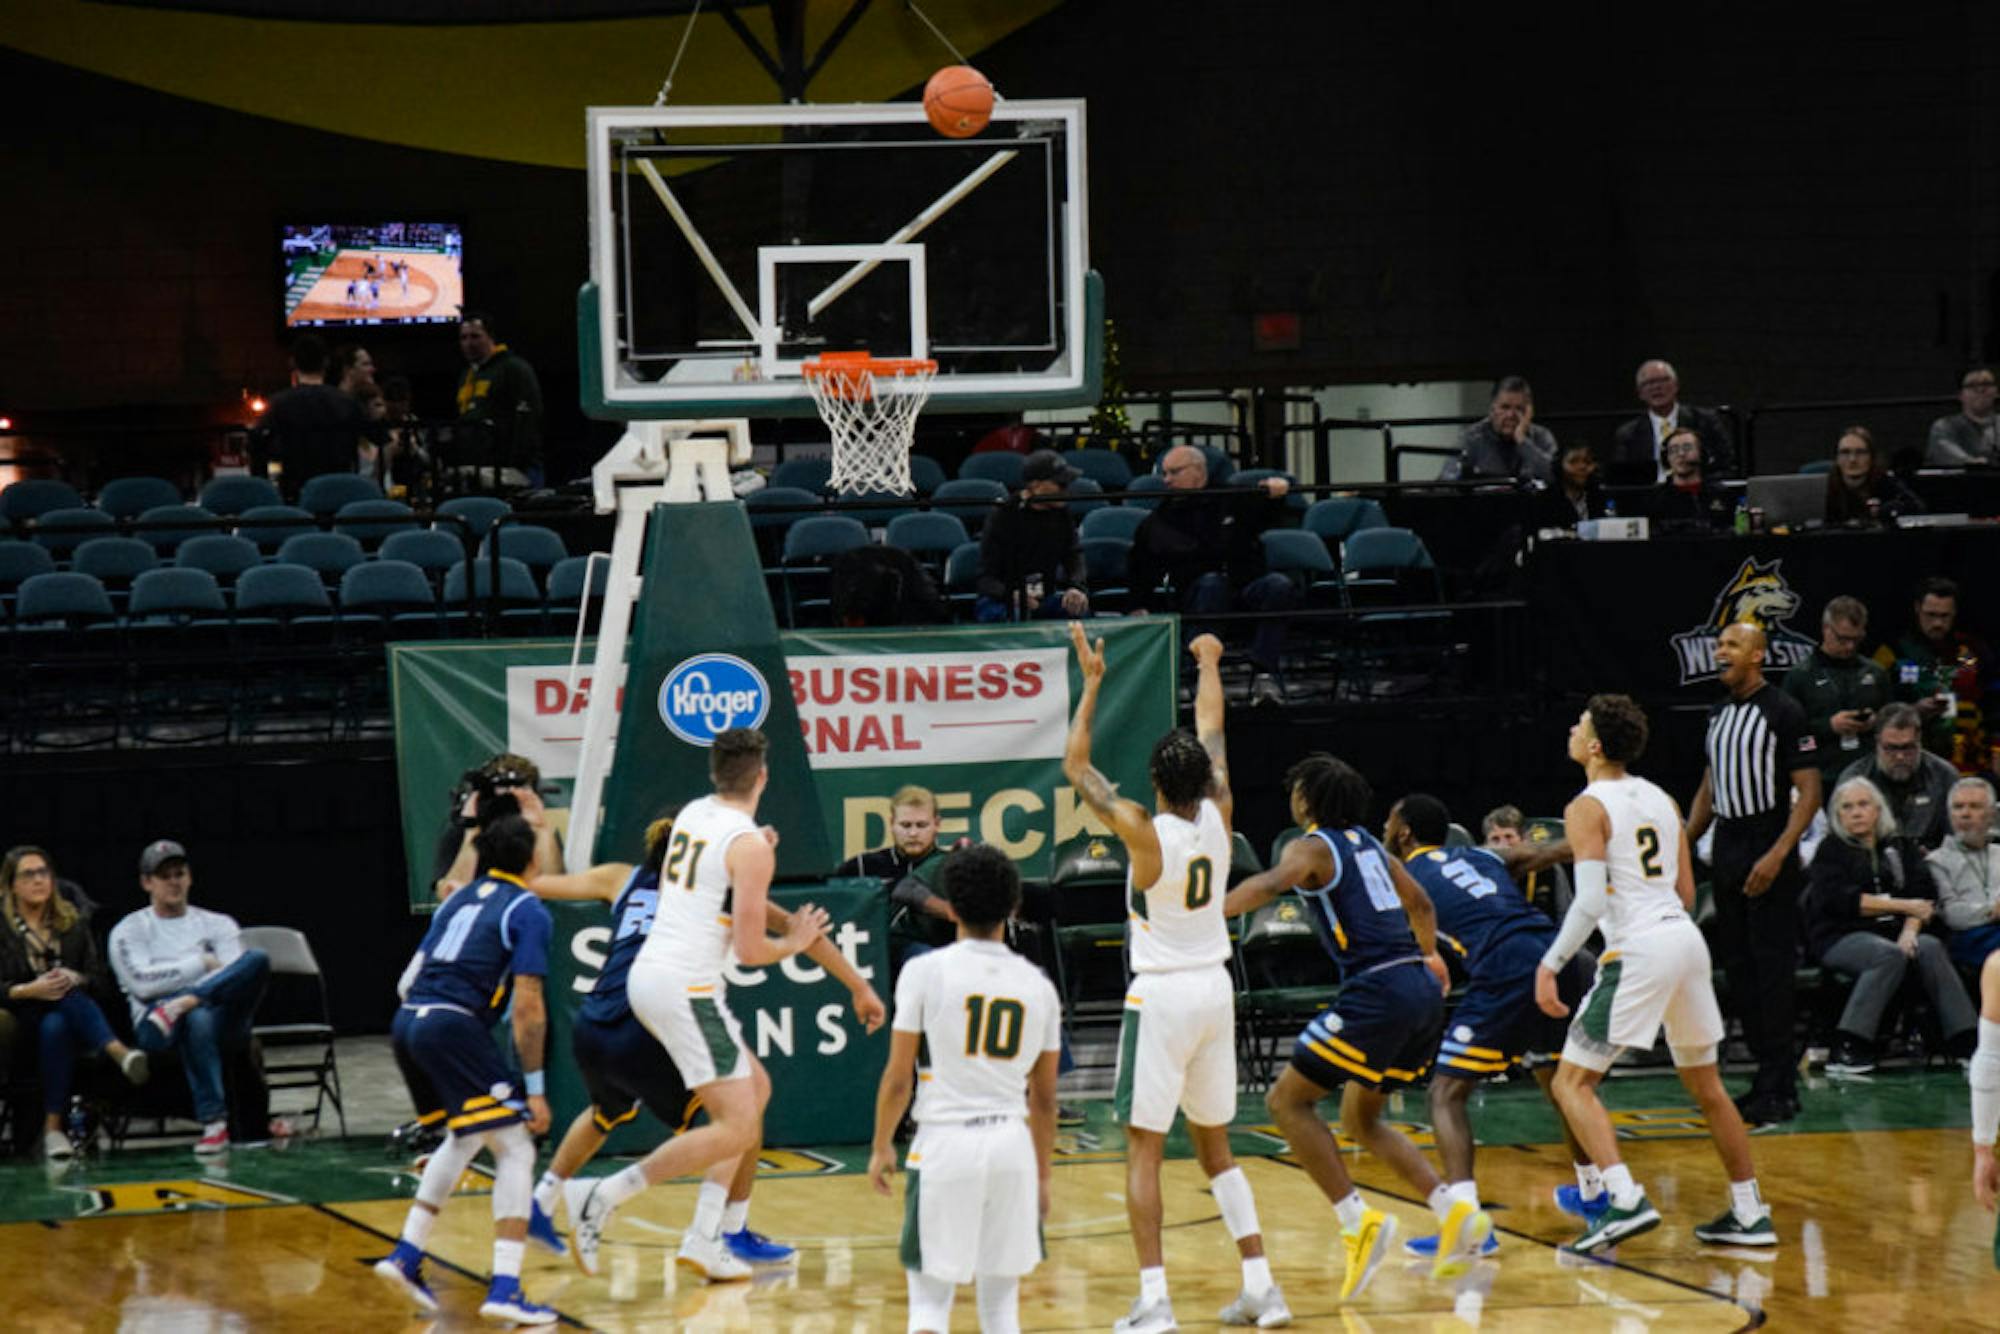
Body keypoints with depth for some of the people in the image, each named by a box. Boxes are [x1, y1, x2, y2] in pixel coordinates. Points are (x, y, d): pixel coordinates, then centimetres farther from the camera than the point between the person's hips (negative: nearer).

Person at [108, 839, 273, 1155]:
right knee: (197, 1019, -43)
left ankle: (182, 1005, -40)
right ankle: (213, 1122, -51)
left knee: (257, 959, -26)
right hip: (155, 1025, -2)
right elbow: (142, 983, -3)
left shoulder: (218, 925, 21)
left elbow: (236, 974, 3)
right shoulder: (129, 931, 15)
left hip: (222, 1020, 2)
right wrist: (202, 964, -1)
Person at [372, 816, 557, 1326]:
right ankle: (505, 1288, -15)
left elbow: (408, 980, 21)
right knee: (515, 1150, -2)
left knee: (464, 1138, 28)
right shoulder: (528, 911, 2)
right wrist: (534, 1087, -4)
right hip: (454, 1025, -7)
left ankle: (406, 1254, 24)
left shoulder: (459, 899, 22)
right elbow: (528, 1005, -6)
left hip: (407, 1021, 7)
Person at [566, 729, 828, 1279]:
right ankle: (601, 1198, -11)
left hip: (646, 972, 9)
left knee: (756, 1087, 19)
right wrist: (796, 942, 7)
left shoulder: (692, 814, 11)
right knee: (738, 1128, -5)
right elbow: (750, 950, -12)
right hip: (686, 985, -9)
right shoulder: (751, 847, -12)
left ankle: (704, 1238, 14)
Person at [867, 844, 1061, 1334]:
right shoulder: (1037, 985, 7)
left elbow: (898, 1078, -3)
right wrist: (1042, 1174, 24)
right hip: (1013, 1145, 3)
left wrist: (880, 1147, 11)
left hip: (945, 1143, -3)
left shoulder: (925, 971, -4)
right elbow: (1044, 1098, 13)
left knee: (930, 1293, 5)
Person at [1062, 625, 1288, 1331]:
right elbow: (1212, 733, 14)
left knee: (1144, 1147, -2)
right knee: (1214, 1143, 16)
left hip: (1162, 996, -5)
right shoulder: (1218, 818, -4)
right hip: (1215, 988, 5)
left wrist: (1092, 682, -3)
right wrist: (1209, 666, 30)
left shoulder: (1144, 831, -16)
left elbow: (1075, 767, -8)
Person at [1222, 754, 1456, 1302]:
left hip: (1377, 992, -8)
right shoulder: (1366, 844, 21)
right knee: (1359, 1118, 21)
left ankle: (1358, 1219, -13)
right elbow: (1419, 903, 36)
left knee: (1288, 1100, -1)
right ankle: (1455, 1211, 8)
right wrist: (1429, 956, 53)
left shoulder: (1312, 847, -2)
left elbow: (1272, 883, -24)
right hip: (1422, 990, 8)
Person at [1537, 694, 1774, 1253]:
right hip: (1687, 938, 8)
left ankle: (1626, 1200, -21)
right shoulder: (1660, 799, 16)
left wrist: (1550, 964, -14)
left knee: (1572, 1082, -4)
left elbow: (1591, 901, -17)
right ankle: (1750, 1214, 22)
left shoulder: (1588, 808, -6)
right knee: (1706, 1085, 20)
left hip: (1638, 949, -7)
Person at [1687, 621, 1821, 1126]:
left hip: (1767, 850, -8)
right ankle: (1767, 1076, 14)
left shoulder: (1783, 711, -9)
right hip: (1727, 849, 8)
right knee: (1738, 970, 8)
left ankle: (1781, 1089, -5)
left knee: (1772, 970, -8)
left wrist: (1777, 855, -20)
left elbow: (1809, 791, -12)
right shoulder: (1718, 712, 14)